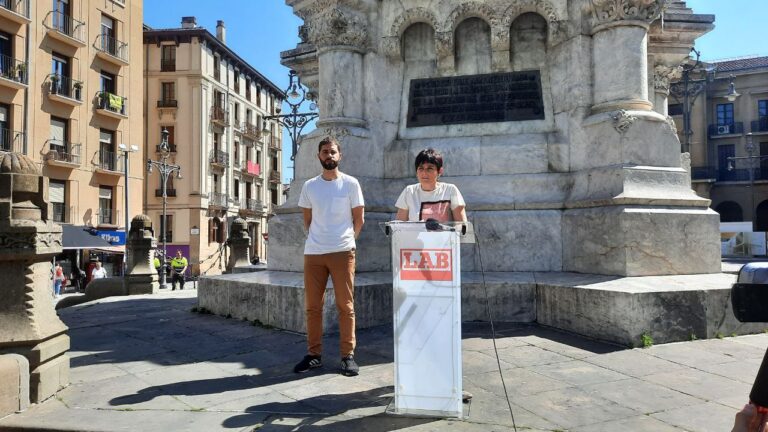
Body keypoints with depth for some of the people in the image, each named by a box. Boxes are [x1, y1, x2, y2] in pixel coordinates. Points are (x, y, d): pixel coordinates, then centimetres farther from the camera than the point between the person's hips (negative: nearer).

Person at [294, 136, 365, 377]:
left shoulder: (350, 183, 3)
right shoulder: (309, 186, 11)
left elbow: (359, 219, 6)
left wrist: (346, 240, 8)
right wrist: (315, 240, 13)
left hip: (342, 251, -3)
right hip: (313, 252, 3)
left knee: (345, 305, 1)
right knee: (312, 306, 7)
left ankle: (348, 355, 8)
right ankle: (314, 354, 17)